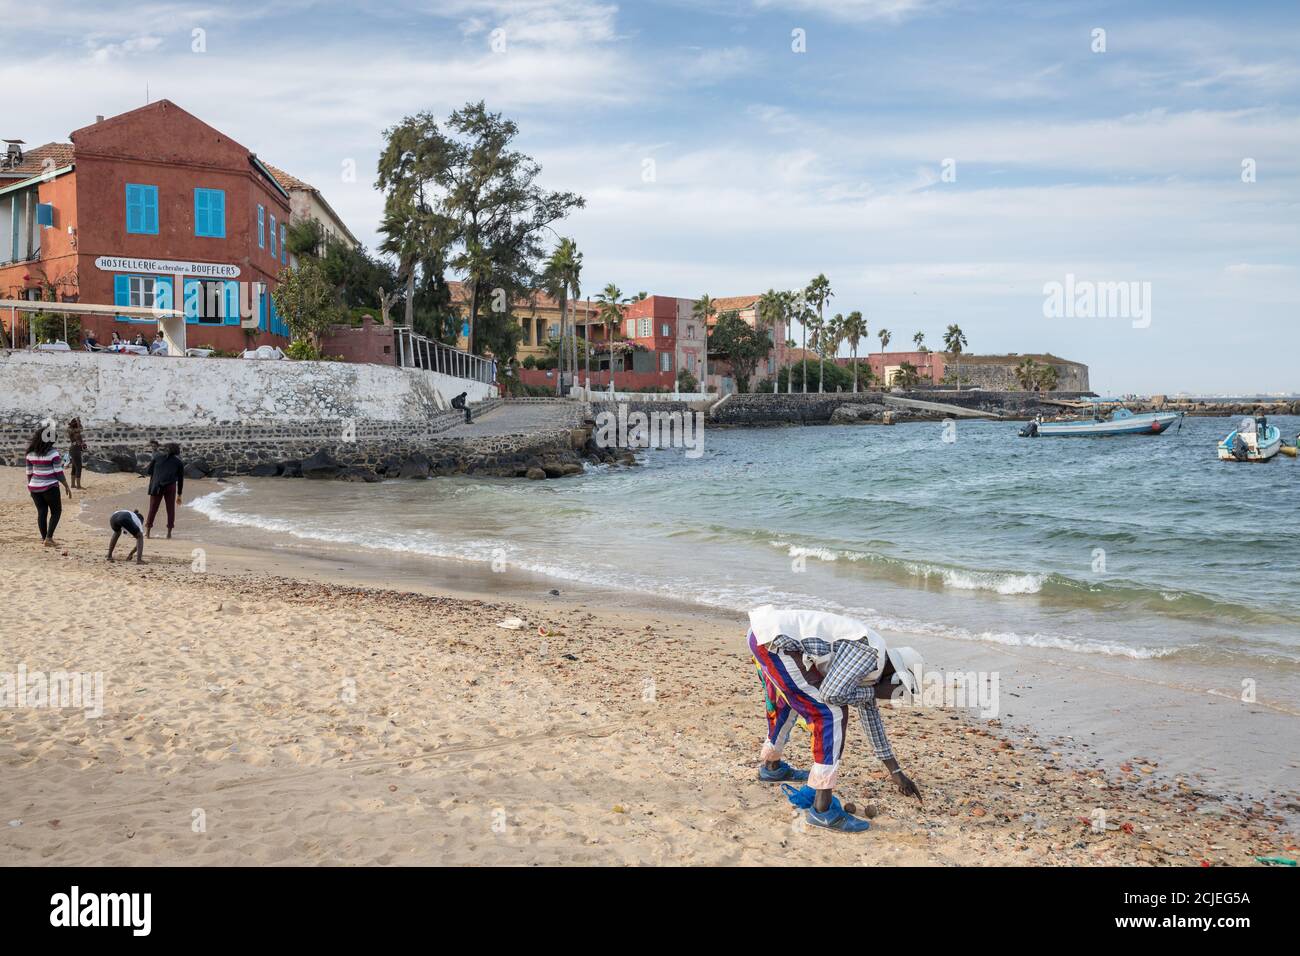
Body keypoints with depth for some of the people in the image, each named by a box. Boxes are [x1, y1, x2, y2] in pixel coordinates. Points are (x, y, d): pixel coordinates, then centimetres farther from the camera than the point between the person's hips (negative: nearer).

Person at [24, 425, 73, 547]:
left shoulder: (31, 453, 2)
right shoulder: (53, 452, -14)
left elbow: (29, 472, 8)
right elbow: (58, 472, -13)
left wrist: (30, 486, 20)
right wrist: (66, 486, -4)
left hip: (35, 487, 5)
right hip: (50, 487, -5)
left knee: (41, 512, 13)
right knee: (56, 511, 8)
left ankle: (44, 538, 16)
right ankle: (49, 537, -1)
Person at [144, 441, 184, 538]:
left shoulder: (157, 457, 15)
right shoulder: (179, 462, 14)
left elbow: (149, 471, 15)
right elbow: (180, 480, 15)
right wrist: (179, 495, 21)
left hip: (156, 486, 1)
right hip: (170, 486, -1)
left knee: (152, 509, 8)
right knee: (170, 509, 11)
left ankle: (147, 532, 5)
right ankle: (169, 532, 6)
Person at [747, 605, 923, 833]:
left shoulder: (868, 657, 22)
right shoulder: (870, 652, -8)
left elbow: (869, 713, 30)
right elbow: (832, 694, -17)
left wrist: (896, 772, 36)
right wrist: (873, 692, 2)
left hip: (762, 634, 11)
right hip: (774, 640, -11)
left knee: (786, 701, 36)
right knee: (831, 714, -7)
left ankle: (771, 766, 59)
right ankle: (823, 808, -5)